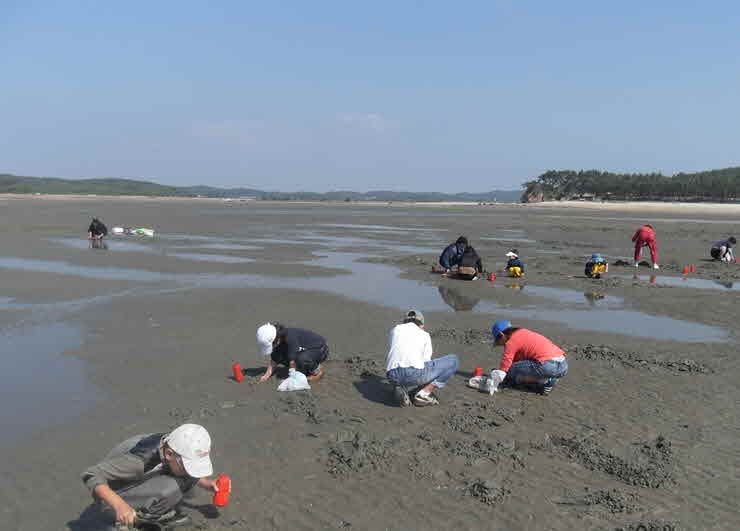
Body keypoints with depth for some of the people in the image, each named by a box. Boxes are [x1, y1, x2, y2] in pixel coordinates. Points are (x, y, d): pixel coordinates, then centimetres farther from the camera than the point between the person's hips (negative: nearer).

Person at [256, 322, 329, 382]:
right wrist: (267, 375, -11)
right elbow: (274, 360, -2)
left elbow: (292, 361, -29)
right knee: (278, 356, -9)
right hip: (305, 350, 8)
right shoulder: (278, 340, -9)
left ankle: (318, 371, -8)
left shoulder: (291, 338, -33)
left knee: (301, 359, -39)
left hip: (320, 350, -8)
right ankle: (306, 370, 8)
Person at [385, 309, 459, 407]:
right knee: (453, 361, 17)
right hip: (414, 373, -4)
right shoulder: (425, 335, 21)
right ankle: (423, 394, 6)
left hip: (393, 376, 4)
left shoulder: (395, 329, 27)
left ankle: (400, 388, 6)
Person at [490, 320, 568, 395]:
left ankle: (545, 382, -6)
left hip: (548, 366, -9)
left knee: (511, 371, -3)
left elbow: (504, 367, -2)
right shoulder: (523, 332, 24)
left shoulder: (510, 342, -1)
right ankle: (550, 380, 8)